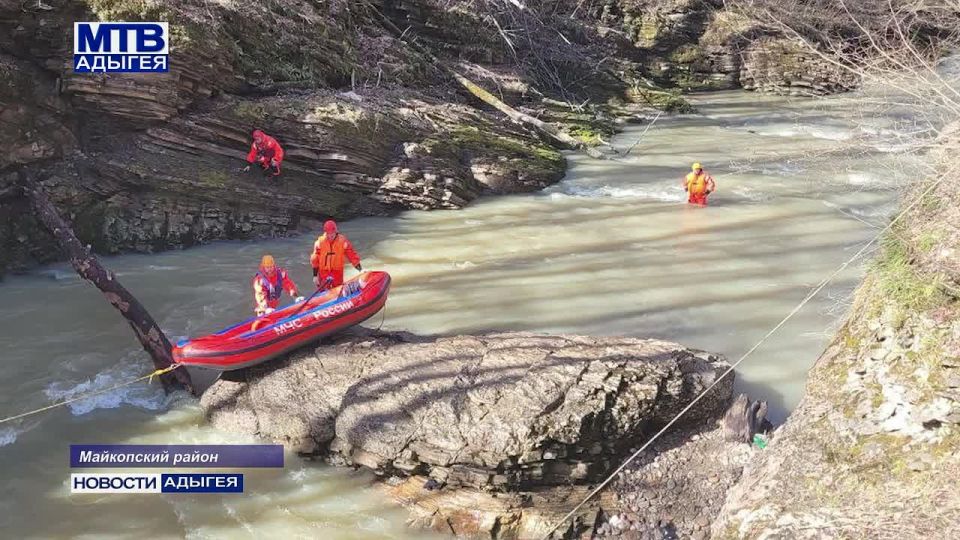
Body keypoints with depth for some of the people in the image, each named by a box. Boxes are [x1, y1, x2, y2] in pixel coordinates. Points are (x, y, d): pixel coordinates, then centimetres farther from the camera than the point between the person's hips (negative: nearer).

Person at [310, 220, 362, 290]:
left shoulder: (343, 241, -7)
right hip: (323, 273, 0)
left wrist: (360, 270, -4)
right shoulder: (320, 242, -6)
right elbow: (315, 260, 1)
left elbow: (352, 256, -2)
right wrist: (315, 276, 1)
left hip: (337, 273, 0)